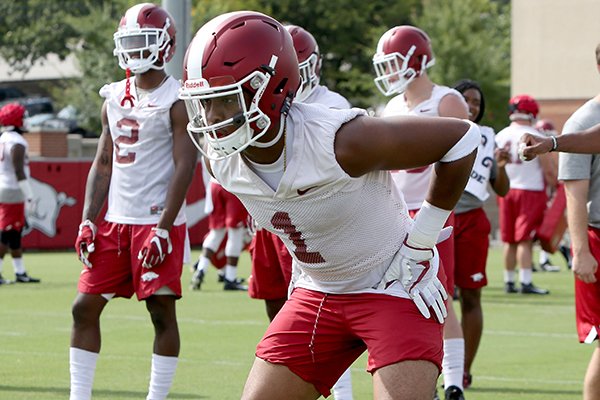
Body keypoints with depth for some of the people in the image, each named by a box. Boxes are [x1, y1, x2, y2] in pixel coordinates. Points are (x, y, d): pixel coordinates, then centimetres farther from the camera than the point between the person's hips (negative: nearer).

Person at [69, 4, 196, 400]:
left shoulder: (178, 100, -7)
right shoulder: (114, 99, 13)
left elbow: (184, 167, -13)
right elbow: (104, 163, 16)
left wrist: (163, 229, -18)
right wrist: (88, 221, 8)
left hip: (158, 223, -7)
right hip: (115, 221, 7)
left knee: (162, 311, -2)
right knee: (85, 306, 5)